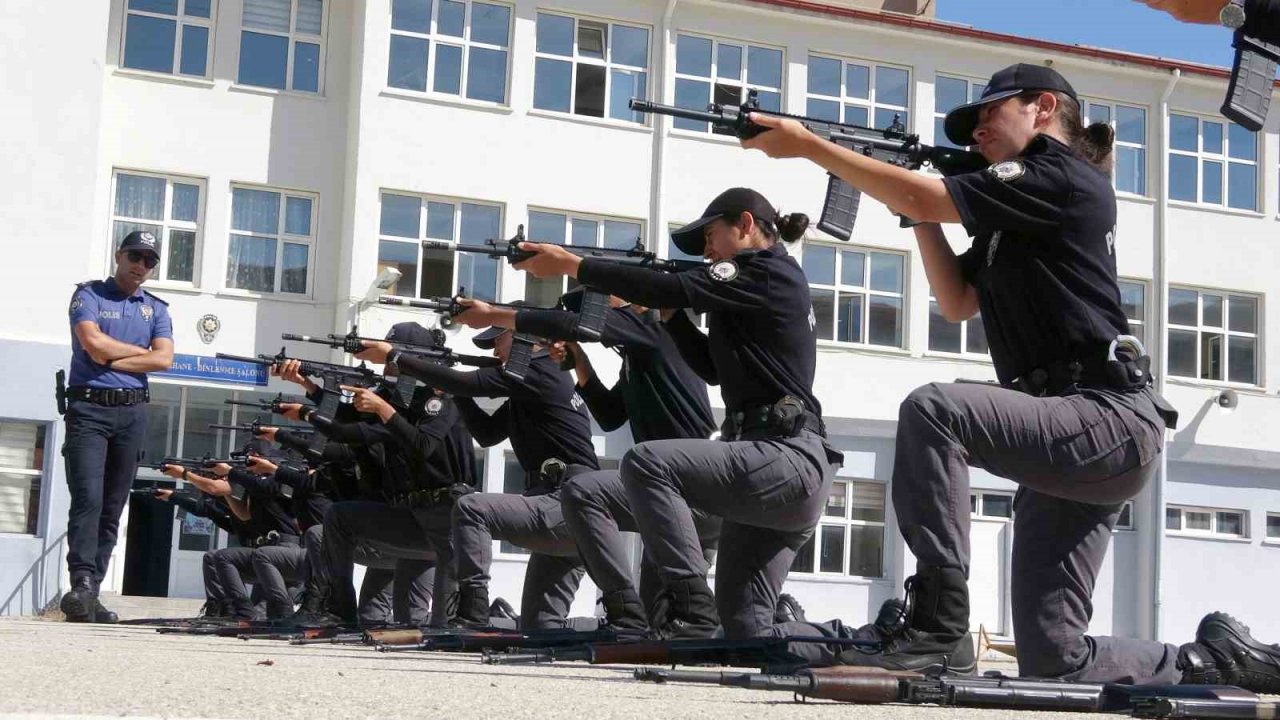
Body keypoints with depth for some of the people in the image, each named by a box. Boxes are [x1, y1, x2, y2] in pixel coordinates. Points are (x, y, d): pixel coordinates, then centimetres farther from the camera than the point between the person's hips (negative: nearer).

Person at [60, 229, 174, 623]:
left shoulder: (156, 309, 15)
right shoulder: (89, 294, 5)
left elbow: (164, 359, 0)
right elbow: (93, 343, -12)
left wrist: (111, 360, -8)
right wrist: (141, 352, -1)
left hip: (133, 412, 4)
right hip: (89, 408, -4)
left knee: (113, 507, 2)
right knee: (87, 498, -18)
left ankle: (90, 594, 4)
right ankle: (82, 583, -26)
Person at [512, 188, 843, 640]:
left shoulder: (767, 271, -4)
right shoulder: (769, 285, 25)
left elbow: (671, 290, -12)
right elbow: (714, 366, 27)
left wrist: (570, 264, -9)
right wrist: (670, 314, 14)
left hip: (786, 460, -10)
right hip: (789, 469, 10)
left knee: (646, 463, -24)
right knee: (743, 624, 10)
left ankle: (690, 606, -24)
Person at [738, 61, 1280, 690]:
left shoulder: (1064, 177, -5)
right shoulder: (1014, 218, 24)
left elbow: (922, 199, -12)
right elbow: (958, 302, 24)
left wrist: (806, 144, -9)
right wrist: (922, 213, 14)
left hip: (1108, 420, -9)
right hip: (1073, 437, 9)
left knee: (931, 409, -29)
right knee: (1052, 657, 3)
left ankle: (937, 627, -26)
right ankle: (1216, 661, 19)